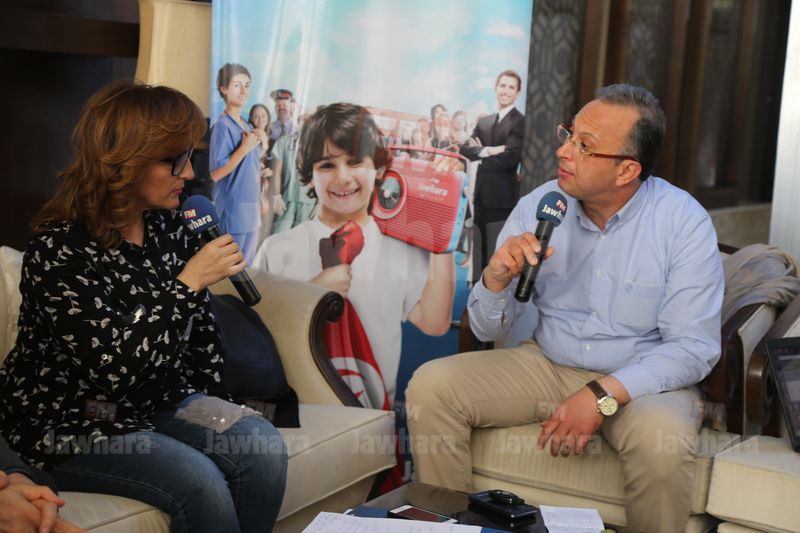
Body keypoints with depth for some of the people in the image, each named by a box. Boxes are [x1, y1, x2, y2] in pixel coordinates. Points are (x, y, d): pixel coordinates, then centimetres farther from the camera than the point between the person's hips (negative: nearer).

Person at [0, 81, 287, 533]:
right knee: (200, 482, -25)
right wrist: (189, 283, -28)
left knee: (264, 449, -15)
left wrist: (211, 411, 8)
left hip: (159, 402, 6)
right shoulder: (60, 251, -22)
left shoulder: (168, 226, -2)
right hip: (71, 425, -6)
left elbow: (200, 324, 10)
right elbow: (114, 368, -30)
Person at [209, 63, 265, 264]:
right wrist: (245, 148, -21)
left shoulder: (247, 125, 12)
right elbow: (216, 173, -19)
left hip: (252, 206, 9)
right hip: (233, 208, -9)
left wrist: (262, 146, 6)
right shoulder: (222, 125, -14)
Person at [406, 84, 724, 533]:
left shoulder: (683, 222, -14)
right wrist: (496, 278, -23)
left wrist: (603, 395, -28)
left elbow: (694, 348, -16)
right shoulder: (537, 207, -4)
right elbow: (489, 330, 0)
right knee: (432, 386, -16)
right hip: (547, 363, 4)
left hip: (640, 380, -3)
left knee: (660, 438, -36)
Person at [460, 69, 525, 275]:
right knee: (481, 251, 12)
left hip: (503, 197, -6)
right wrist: (485, 150, -14)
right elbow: (464, 149, 4)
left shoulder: (521, 122, -6)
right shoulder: (484, 122, 15)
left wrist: (482, 153, -5)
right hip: (481, 195, 6)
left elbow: (510, 157, -17)